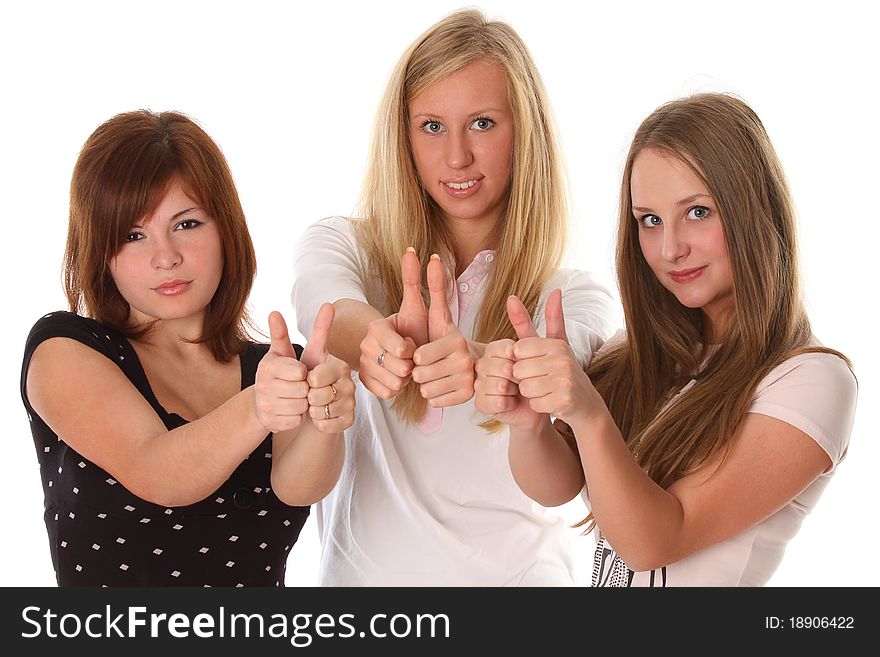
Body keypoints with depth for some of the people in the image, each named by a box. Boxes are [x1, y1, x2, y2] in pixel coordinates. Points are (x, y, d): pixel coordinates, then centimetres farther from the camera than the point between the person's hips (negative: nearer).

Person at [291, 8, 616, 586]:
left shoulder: (573, 295, 2)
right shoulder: (345, 246, 2)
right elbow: (323, 296, -21)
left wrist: (481, 362, -42)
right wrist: (375, 337, -43)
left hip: (516, 567, 0)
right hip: (366, 567, 1)